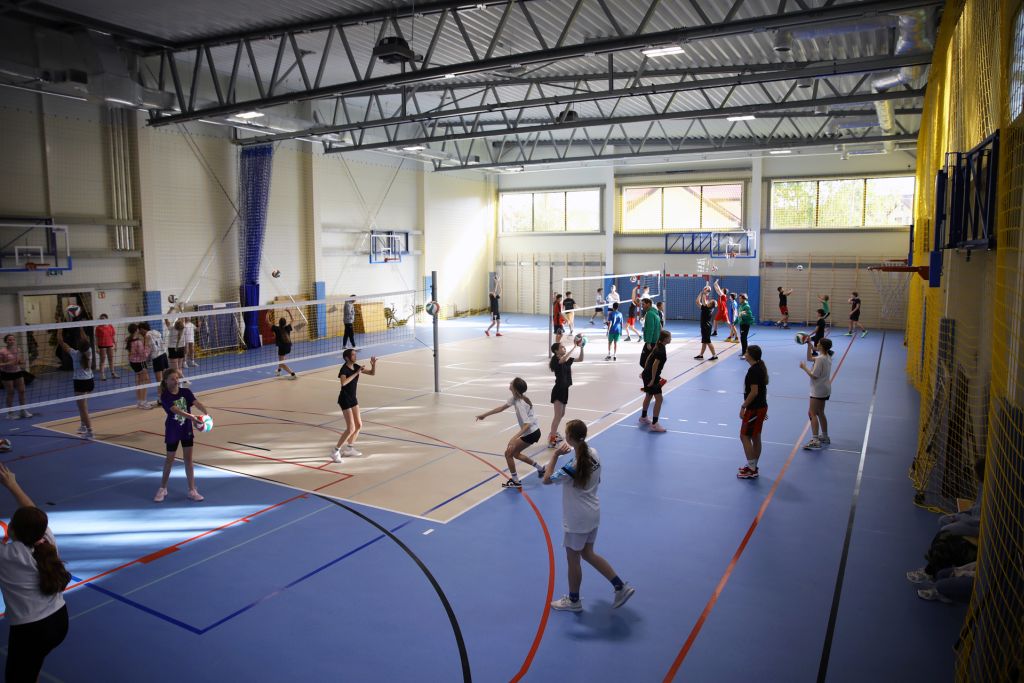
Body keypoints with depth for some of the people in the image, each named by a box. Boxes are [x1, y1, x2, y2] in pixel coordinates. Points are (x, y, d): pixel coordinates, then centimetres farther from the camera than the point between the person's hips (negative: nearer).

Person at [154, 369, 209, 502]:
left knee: (188, 459, 6)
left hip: (187, 429, 3)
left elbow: (197, 403, -22)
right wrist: (192, 417, -45)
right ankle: (162, 488, 30)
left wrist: (206, 413, -41)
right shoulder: (165, 396, -16)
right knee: (170, 459, 11)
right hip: (172, 431, -2)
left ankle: (192, 490, 12)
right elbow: (176, 410, -31)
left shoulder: (186, 392, -6)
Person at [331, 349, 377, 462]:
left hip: (353, 398, 8)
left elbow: (372, 373, 6)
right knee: (351, 429, -11)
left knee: (358, 425, 14)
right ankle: (335, 452, 0)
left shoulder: (356, 366, 2)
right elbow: (343, 382, -40)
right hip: (344, 399, -8)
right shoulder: (344, 369, -20)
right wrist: (356, 373, -35)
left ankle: (349, 449, 29)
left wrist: (374, 364, -13)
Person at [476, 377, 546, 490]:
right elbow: (501, 408, 10)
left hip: (531, 433, -9)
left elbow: (527, 425, -32)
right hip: (534, 431, 9)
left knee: (508, 453, -1)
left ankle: (515, 481, 12)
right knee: (516, 453, 22)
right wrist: (485, 415, 15)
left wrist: (514, 438, -42)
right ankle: (540, 468, 33)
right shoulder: (516, 398, -1)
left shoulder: (520, 404, -27)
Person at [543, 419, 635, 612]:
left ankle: (573, 601, 30)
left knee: (573, 558, 12)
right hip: (592, 513, 8)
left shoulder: (573, 467, -28)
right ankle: (620, 587, 22)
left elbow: (546, 479, -19)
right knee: (587, 553, 22)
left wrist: (555, 454, -14)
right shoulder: (593, 454, -5)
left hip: (577, 518, -8)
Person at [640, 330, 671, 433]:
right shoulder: (661, 350, -22)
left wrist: (645, 372, 22)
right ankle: (654, 424, -5)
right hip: (651, 377, -10)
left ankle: (643, 417, 41)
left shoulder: (658, 347, 7)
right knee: (659, 398, -7)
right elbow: (655, 365, -26)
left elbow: (649, 358, 16)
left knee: (648, 396, 24)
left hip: (647, 375, 10)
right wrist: (653, 380, -23)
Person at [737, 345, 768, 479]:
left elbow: (754, 392, -23)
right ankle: (753, 467, 24)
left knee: (744, 436, -3)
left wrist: (743, 407, -17)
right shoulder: (760, 368, 9)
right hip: (761, 407, 10)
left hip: (754, 409, -10)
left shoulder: (753, 370, -20)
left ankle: (752, 469, 0)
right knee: (755, 437, 15)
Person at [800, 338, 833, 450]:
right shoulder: (827, 357, 7)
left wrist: (804, 368, -10)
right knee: (820, 413, 20)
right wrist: (809, 345, 12)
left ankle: (815, 440, -14)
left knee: (812, 413, -9)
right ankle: (824, 437, 31)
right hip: (825, 389, 10)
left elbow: (814, 375, -22)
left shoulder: (820, 359, -21)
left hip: (818, 390, -10)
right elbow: (810, 358, 19)